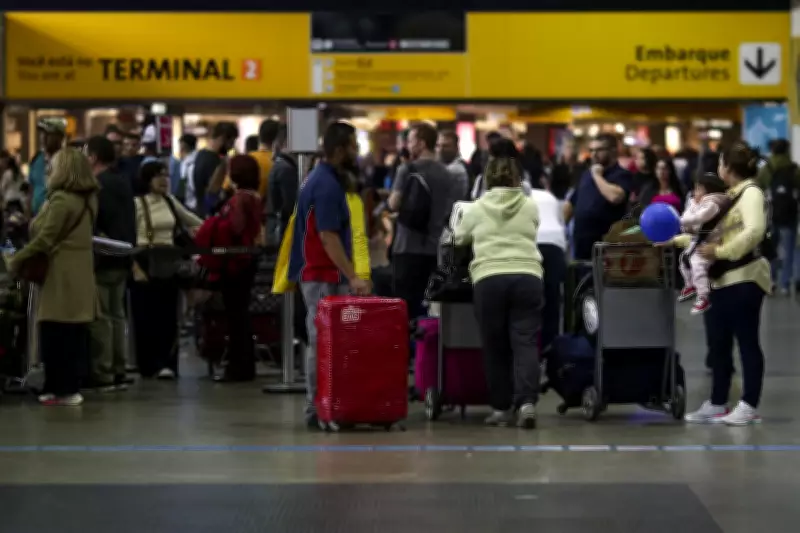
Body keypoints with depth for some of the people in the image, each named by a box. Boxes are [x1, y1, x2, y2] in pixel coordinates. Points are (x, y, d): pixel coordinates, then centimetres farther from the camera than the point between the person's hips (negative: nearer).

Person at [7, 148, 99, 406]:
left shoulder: (61, 200, -15)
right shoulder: (86, 200, 12)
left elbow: (44, 239, -17)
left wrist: (16, 260, -7)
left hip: (61, 275, -9)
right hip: (78, 274, 9)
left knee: (55, 335, -4)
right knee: (74, 335, 9)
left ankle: (63, 390, -2)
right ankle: (71, 386, 13)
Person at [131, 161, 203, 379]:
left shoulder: (170, 201, 11)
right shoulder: (137, 203, -6)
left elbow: (189, 219, 28)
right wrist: (135, 268, -15)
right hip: (144, 263, -5)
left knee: (168, 315, 0)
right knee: (146, 316, -3)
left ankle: (166, 363, 2)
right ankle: (149, 365, 2)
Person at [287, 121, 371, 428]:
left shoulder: (324, 179, 14)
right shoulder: (327, 185, -17)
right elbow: (328, 237, -22)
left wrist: (348, 275, 20)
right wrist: (352, 277, -23)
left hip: (325, 274, 10)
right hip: (324, 276, -10)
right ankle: (318, 410, -2)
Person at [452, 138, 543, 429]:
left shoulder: (478, 208, 11)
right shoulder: (531, 206, 12)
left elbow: (458, 237, 27)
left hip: (489, 280, 0)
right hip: (527, 277, 0)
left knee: (495, 347, 8)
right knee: (525, 343, -4)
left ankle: (501, 408, 11)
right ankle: (526, 402, -21)